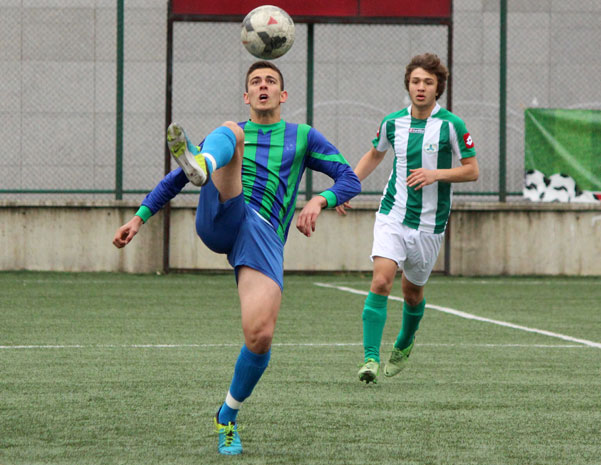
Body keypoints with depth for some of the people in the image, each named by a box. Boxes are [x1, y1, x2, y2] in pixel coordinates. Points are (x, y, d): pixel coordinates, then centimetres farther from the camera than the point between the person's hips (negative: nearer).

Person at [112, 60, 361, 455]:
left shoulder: (303, 138, 22)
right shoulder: (231, 133, 25)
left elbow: (350, 180, 13)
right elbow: (173, 181, 28)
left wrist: (319, 201, -8)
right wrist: (139, 218, 16)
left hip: (265, 236, -1)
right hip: (220, 220, 1)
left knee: (260, 335, -22)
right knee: (231, 132, -21)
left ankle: (228, 417, 5)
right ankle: (199, 165, -61)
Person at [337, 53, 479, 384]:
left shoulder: (451, 125, -7)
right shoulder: (393, 123, 3)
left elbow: (472, 170, -3)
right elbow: (375, 154, 23)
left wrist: (435, 174, -18)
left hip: (429, 223, -1)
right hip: (392, 216, 1)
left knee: (412, 292, 13)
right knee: (381, 282, -18)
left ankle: (404, 345, 43)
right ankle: (370, 359, -20)